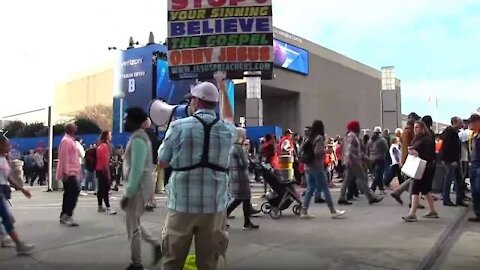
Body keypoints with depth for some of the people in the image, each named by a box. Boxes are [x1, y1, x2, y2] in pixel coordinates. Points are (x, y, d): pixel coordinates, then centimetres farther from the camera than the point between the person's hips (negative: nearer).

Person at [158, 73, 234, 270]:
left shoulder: (178, 127, -7)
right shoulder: (226, 130, 2)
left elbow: (162, 162, 3)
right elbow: (228, 118, 27)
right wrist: (222, 88, 36)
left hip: (181, 204, -2)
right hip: (214, 206, 2)